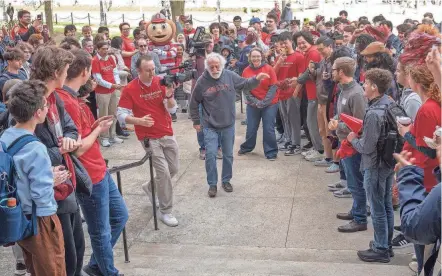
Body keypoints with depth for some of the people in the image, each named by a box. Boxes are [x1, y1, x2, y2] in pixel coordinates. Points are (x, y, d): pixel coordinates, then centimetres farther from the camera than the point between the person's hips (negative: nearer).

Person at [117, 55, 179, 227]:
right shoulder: (130, 89, -12)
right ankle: (165, 212, 5)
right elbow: (121, 115, -12)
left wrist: (169, 95, -22)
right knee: (163, 172, -9)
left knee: (174, 169, 14)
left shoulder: (161, 83, -1)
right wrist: (139, 120, -29)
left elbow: (172, 110, -2)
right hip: (149, 137, -5)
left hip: (168, 134, 5)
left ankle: (150, 187, 42)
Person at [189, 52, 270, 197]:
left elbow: (245, 84, 7)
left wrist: (256, 79, -14)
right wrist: (196, 121, 4)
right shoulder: (202, 81, -10)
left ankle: (226, 180, 31)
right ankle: (212, 184, 10)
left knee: (228, 155, 13)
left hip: (228, 125, 2)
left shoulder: (230, 76, -6)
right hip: (210, 126, -2)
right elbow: (194, 103, 1)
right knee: (210, 155, -7)